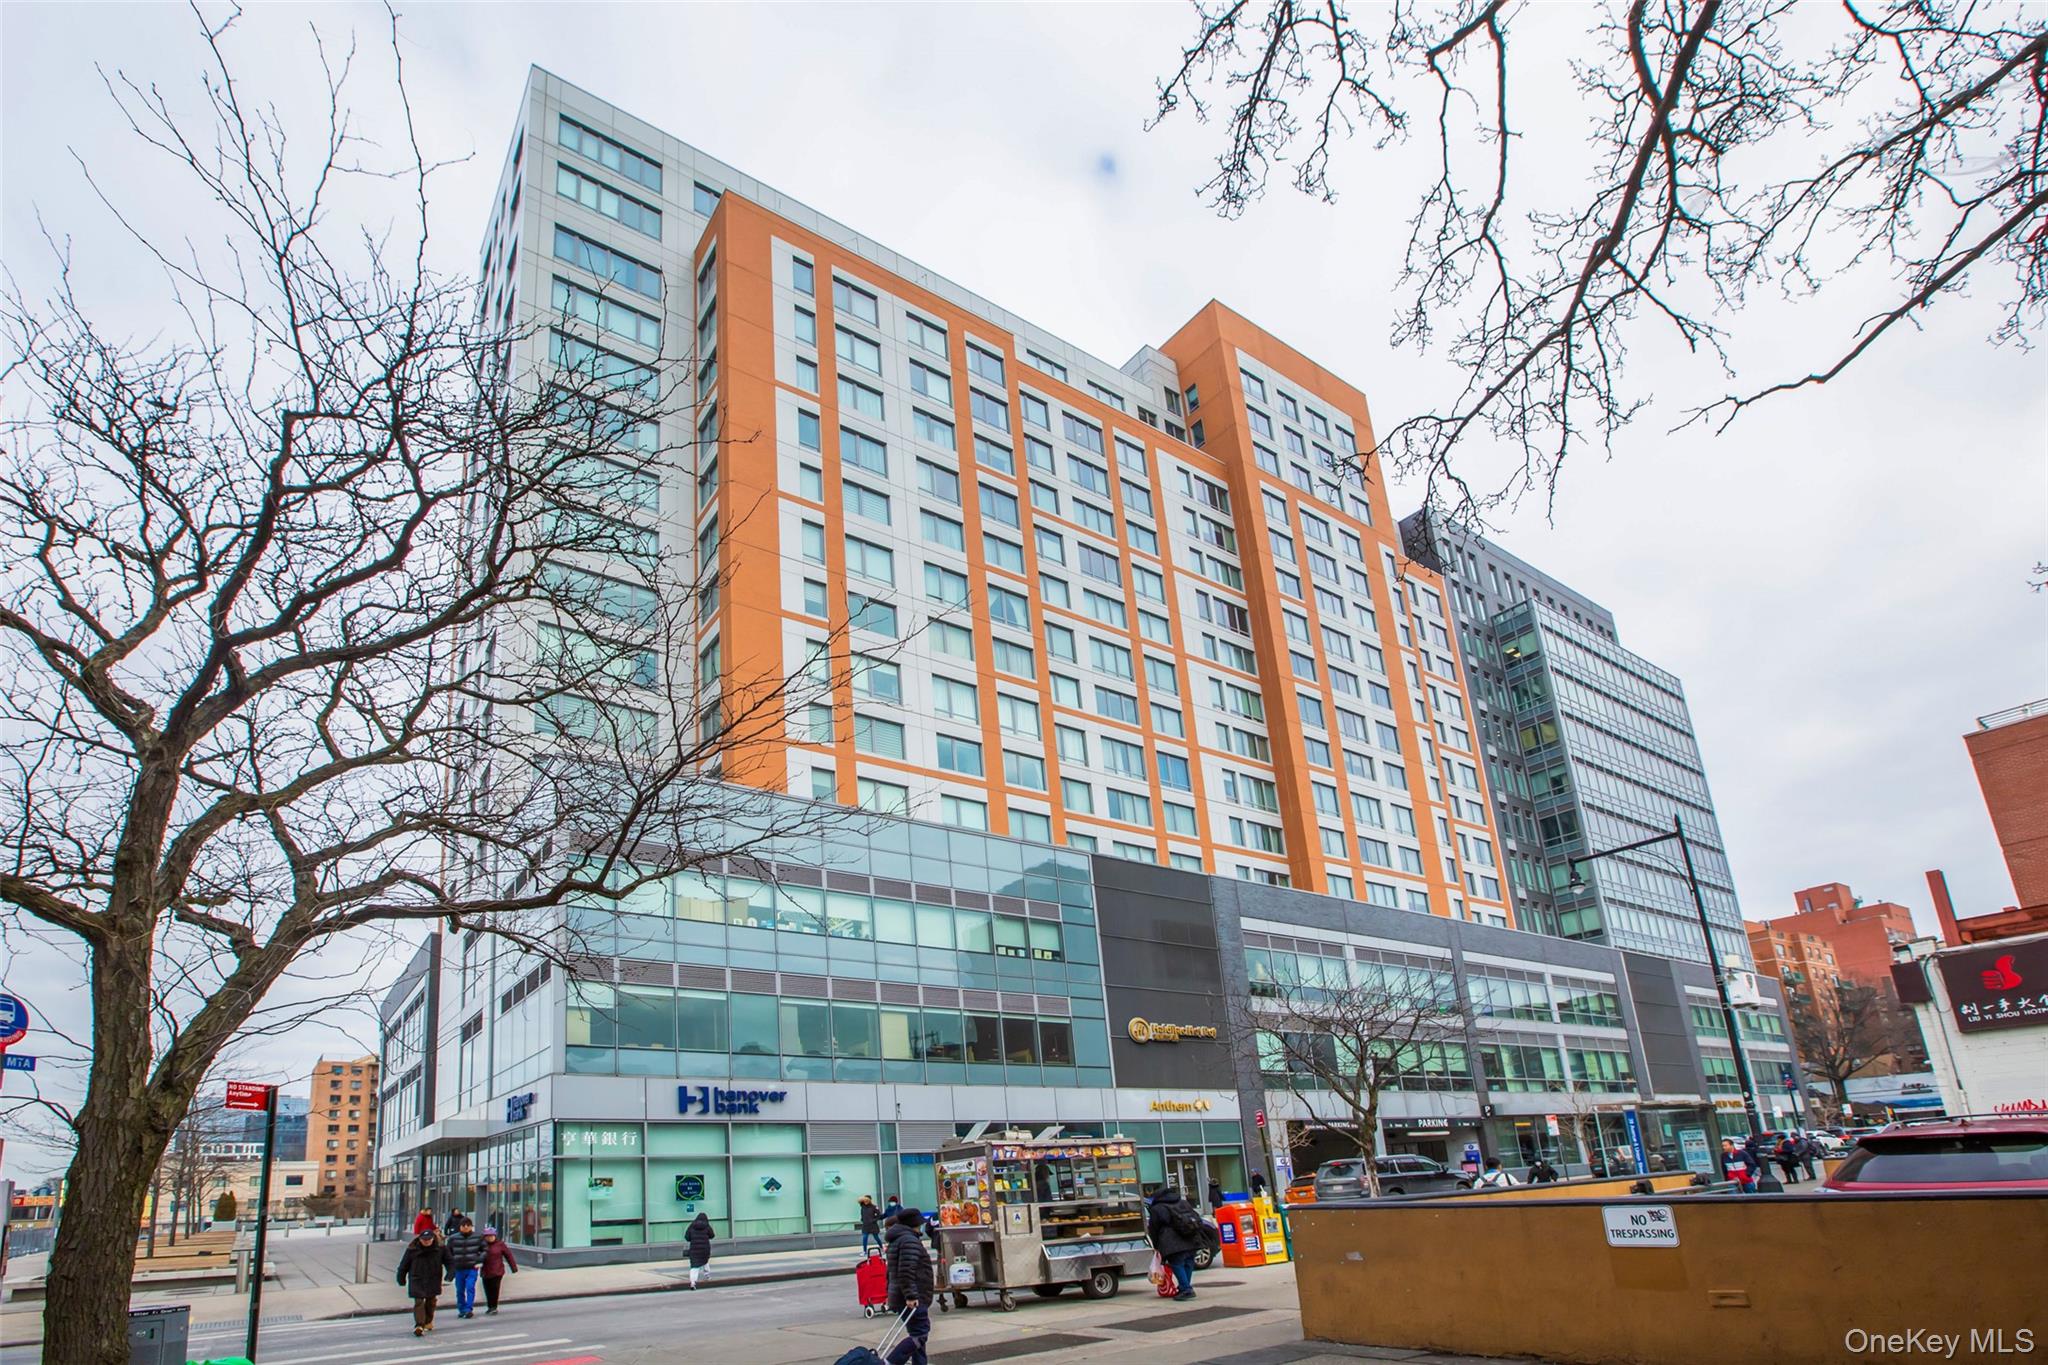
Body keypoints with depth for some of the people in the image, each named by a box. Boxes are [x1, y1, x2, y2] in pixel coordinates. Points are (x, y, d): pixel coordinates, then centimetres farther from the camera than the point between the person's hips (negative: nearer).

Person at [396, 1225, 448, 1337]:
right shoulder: (412, 1249, -10)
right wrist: (401, 1278, 5)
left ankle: (428, 1321, 34)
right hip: (417, 1280, -2)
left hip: (433, 1281, 2)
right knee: (418, 1302, -13)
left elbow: (449, 1261, 3)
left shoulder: (440, 1248, -7)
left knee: (431, 1301, 14)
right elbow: (404, 1265, 0)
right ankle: (419, 1325, -16)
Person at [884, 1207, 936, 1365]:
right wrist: (911, 1295, -25)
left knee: (917, 1334, 14)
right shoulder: (910, 1240, -15)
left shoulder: (896, 1241, 20)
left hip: (905, 1299, 11)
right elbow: (906, 1272, -25)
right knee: (919, 1334, -11)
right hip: (914, 1300, -11)